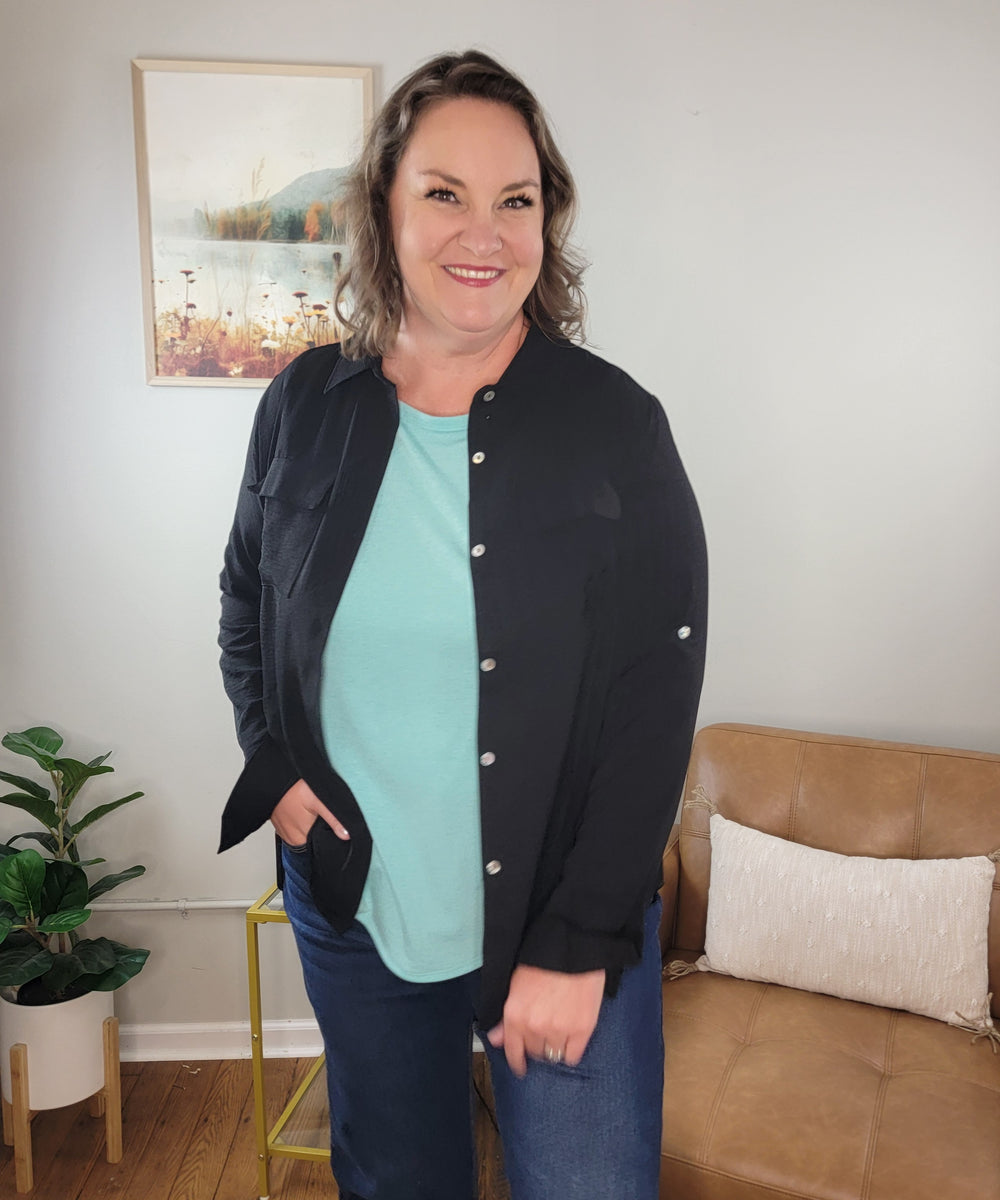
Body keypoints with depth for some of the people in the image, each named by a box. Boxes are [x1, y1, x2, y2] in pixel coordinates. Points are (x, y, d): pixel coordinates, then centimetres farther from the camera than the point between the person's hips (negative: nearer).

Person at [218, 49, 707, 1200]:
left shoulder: (615, 424, -12)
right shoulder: (304, 405, -2)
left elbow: (657, 702, -12)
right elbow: (244, 602, 13)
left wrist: (579, 946, -13)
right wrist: (272, 764, -2)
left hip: (565, 912, -2)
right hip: (347, 901, 3)